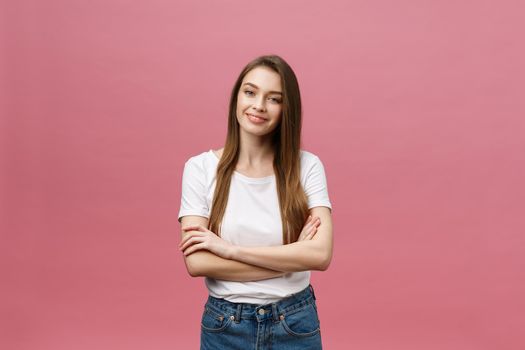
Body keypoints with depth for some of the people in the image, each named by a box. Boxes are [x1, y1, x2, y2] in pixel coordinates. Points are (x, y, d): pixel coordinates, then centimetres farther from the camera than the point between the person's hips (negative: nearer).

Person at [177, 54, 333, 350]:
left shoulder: (307, 166, -7)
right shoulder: (200, 167, -7)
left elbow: (321, 254, -18)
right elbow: (197, 262, -14)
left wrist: (229, 248, -19)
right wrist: (290, 258, -16)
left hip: (295, 324, 0)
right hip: (225, 325, 0)